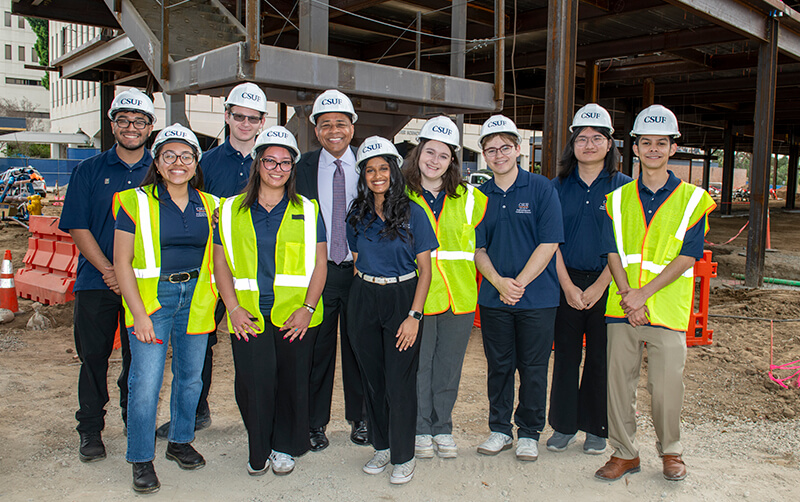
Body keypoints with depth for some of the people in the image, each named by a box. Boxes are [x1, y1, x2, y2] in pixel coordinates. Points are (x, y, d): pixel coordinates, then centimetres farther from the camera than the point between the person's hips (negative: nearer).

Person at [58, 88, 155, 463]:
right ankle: (90, 430, 19)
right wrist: (108, 271, -11)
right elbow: (77, 227, 0)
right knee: (93, 356, 5)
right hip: (96, 281, 0)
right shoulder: (89, 171, 5)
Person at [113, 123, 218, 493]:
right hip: (151, 296, -4)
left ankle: (180, 442, 32)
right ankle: (141, 460, 12)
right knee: (146, 382, -5)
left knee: (190, 376, 12)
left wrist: (214, 300, 6)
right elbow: (122, 263, -6)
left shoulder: (208, 205, 8)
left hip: (195, 298, 4)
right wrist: (139, 315, -13)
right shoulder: (135, 202, -4)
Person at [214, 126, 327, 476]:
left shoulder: (307, 211, 8)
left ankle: (285, 447, 25)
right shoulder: (231, 210, 10)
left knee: (291, 381, 4)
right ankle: (258, 451, 17)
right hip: (249, 316, 0)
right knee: (253, 381, -6)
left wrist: (308, 307, -7)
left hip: (295, 315, 0)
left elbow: (319, 264, 5)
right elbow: (221, 263, 8)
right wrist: (234, 308, -3)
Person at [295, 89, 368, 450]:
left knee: (359, 347, 10)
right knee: (318, 348, 7)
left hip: (360, 270, 0)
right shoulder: (304, 167, 2)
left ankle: (359, 419, 26)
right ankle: (315, 422, 22)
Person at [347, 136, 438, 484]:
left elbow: (425, 269, -5)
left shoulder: (412, 213, -5)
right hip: (363, 299, 4)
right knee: (372, 378, 10)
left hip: (402, 298, -3)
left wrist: (413, 315, -12)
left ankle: (403, 456, 14)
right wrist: (364, 294, 7)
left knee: (399, 380, -2)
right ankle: (381, 447, 27)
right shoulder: (357, 215, 6)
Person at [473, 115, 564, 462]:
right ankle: (500, 429, 27)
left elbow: (549, 243, -8)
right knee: (499, 366, 11)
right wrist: (500, 283, -9)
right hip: (493, 298, 3)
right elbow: (478, 249, 7)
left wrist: (520, 282, -13)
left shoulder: (541, 188, -3)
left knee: (533, 368, 6)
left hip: (537, 296, -3)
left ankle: (529, 433, 23)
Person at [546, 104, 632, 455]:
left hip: (607, 283, -1)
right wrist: (567, 285, -7)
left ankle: (596, 428, 21)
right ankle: (564, 425, 21)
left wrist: (599, 286, -12)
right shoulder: (559, 187, 6)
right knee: (566, 354, 7)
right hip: (566, 283, 2)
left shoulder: (622, 187, 0)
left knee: (601, 357, 6)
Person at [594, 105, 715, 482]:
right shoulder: (618, 199, 10)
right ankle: (624, 452, 22)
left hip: (667, 308, -2)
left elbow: (687, 257, -5)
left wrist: (643, 293, -14)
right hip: (622, 307, 2)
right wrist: (627, 295, -11)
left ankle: (670, 450, 27)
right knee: (618, 381, 6)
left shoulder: (692, 200, 2)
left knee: (666, 386, 2)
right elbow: (613, 253, 4)